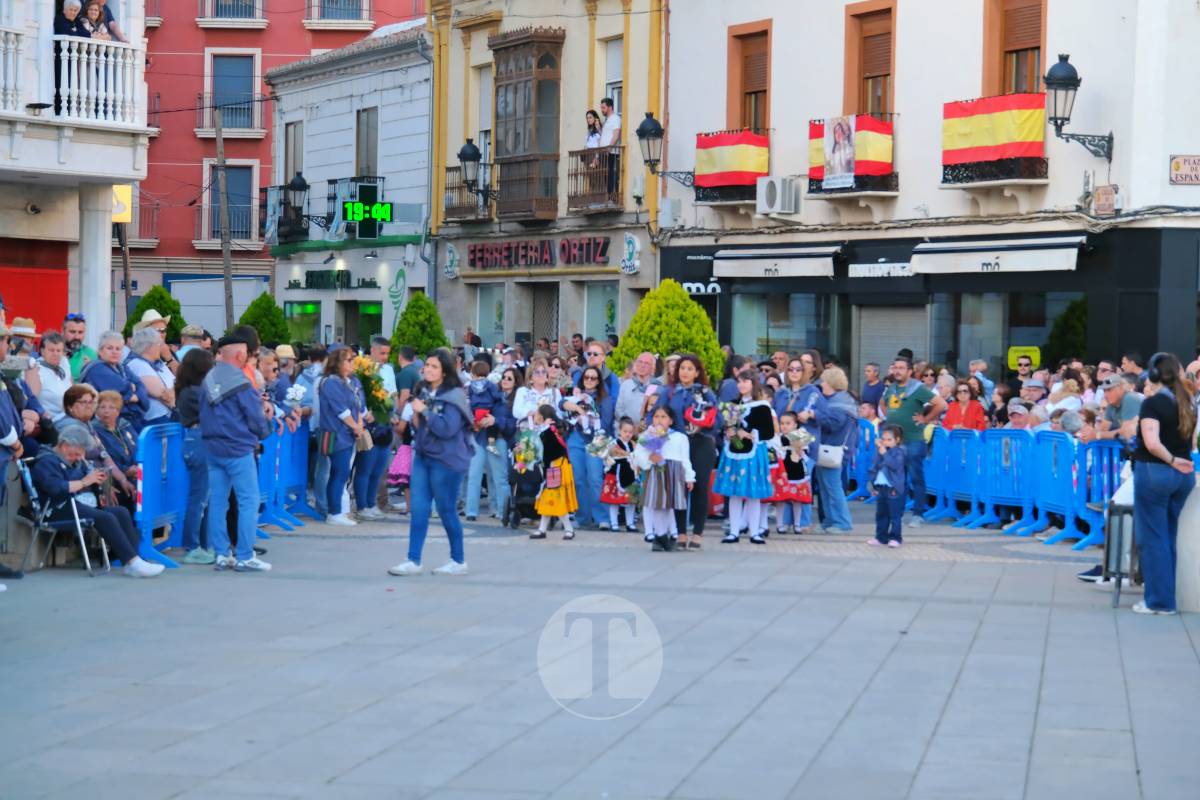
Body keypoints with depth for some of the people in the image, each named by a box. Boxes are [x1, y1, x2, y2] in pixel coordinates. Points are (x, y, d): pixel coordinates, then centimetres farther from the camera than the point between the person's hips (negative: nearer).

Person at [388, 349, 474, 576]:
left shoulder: (453, 396, -12)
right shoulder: (424, 391, 9)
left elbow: (447, 428, -23)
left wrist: (424, 411, -16)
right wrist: (415, 415, -3)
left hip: (446, 461, -7)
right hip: (423, 456, 7)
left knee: (446, 510, 3)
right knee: (418, 509, 2)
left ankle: (459, 561, 17)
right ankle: (413, 561, 5)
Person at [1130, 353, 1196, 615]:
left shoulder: (1153, 402, -13)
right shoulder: (1187, 403, 7)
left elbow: (1152, 443, -22)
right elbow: (1191, 443, 13)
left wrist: (1171, 460, -10)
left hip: (1154, 472, -7)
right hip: (1184, 475, 7)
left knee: (1152, 538, 1)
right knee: (1169, 537, 16)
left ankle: (1159, 600, 3)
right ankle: (1167, 595, 20)